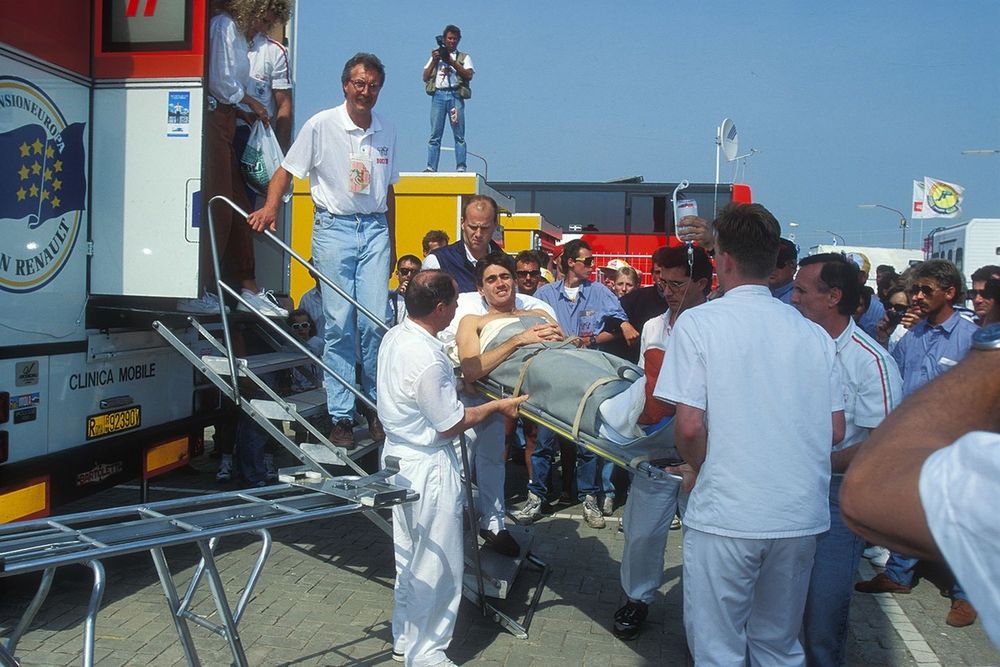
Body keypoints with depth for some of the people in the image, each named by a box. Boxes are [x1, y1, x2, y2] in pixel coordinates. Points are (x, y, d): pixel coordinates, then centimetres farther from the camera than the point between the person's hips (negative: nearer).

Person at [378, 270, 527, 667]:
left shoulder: (395, 337, 0)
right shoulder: (427, 360, -28)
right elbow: (451, 424, -19)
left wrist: (454, 386, 12)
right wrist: (497, 406, -8)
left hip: (399, 455, 10)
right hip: (428, 467, -10)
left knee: (409, 556, 23)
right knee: (437, 566, 6)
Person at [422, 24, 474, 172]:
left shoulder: (464, 57, 17)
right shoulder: (436, 56, 23)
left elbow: (469, 75, -1)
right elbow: (425, 78, 13)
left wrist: (452, 62, -7)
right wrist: (434, 61, 1)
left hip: (455, 95, -1)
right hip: (438, 95, 1)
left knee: (459, 135, -6)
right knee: (435, 134, -4)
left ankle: (461, 167, -6)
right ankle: (431, 167, -6)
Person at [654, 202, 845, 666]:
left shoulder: (698, 323, -8)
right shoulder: (813, 333, 5)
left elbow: (689, 425, -14)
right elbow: (836, 431, 7)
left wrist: (698, 467, 5)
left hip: (725, 514, -5)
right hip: (802, 516, 5)